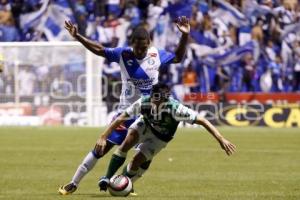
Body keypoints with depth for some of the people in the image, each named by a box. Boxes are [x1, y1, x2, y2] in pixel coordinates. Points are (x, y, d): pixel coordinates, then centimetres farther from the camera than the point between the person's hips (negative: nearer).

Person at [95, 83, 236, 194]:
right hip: (145, 125, 1)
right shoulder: (143, 103, -35)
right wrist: (103, 137, -27)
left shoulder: (174, 108, -41)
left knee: (137, 160, -14)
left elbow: (202, 121, -38)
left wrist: (221, 139, -43)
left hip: (160, 138, -1)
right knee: (130, 138, -30)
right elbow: (121, 119, -23)